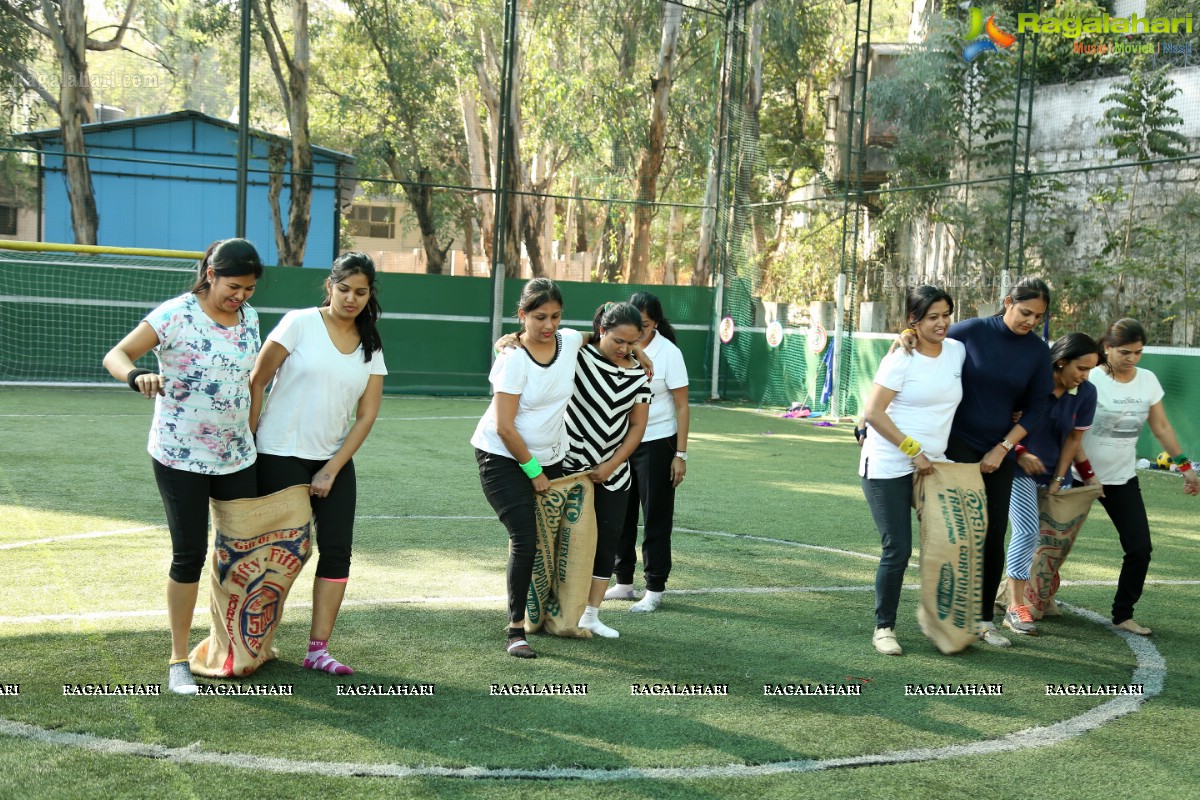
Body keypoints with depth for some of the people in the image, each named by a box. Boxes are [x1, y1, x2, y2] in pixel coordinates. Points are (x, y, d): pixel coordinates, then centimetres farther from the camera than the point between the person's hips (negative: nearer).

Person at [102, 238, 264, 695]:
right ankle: (178, 662, 12)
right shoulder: (175, 315, -13)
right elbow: (115, 355, -13)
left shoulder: (249, 318, 5)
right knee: (189, 555, -2)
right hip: (180, 458, -5)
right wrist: (137, 377, -35)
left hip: (237, 457, 5)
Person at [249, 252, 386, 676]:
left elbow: (366, 417, 4)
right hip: (281, 456, -4)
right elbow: (256, 383, -5)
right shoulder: (300, 324, -6)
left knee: (337, 552, -3)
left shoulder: (371, 346, 6)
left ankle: (318, 649, 5)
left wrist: (332, 470, -4)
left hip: (334, 462, 4)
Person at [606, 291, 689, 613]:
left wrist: (681, 454, -12)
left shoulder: (669, 353, -11)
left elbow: (682, 407, -8)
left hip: (657, 443, -4)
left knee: (656, 517, 2)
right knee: (619, 514, 9)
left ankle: (655, 590, 10)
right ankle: (624, 583, 22)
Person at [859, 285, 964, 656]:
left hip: (932, 465, 6)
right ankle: (884, 628, 12)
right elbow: (874, 413, -13)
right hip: (888, 468, -5)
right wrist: (913, 451, -14)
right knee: (898, 549, -4)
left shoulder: (957, 351, 6)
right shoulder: (901, 359, -11)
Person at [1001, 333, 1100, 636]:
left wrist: (1058, 480, 0)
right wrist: (1020, 453, -20)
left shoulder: (1086, 393, -7)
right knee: (1028, 532, -14)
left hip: (1054, 471, 5)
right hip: (1019, 468, -4)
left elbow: (1073, 438, 1)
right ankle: (1016, 608, -10)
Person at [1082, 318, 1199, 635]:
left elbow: (1161, 427, 9)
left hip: (1124, 479, 5)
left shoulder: (1148, 381, 1)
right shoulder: (1091, 381, -15)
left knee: (1140, 548, -3)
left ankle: (1123, 615, 9)